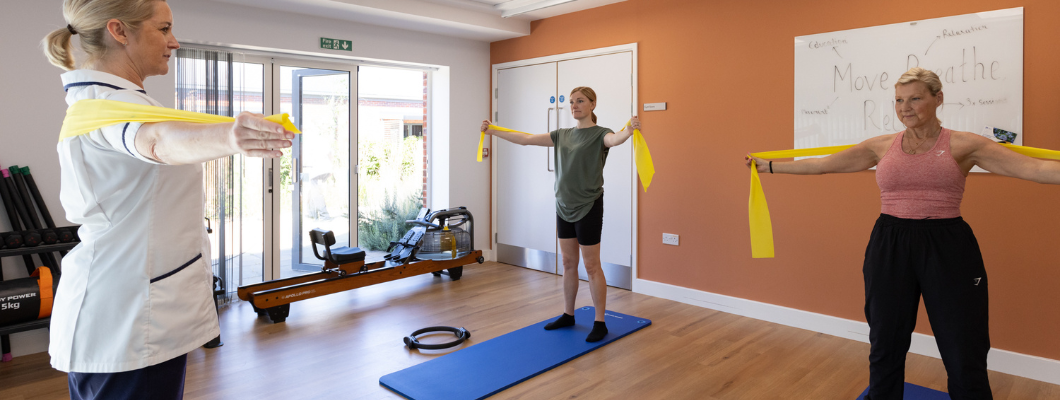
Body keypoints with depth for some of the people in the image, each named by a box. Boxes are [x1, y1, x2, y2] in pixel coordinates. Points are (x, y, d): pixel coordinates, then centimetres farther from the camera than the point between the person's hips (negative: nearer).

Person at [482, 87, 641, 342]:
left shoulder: (600, 134, -8)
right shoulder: (562, 135, 11)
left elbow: (615, 140, -31)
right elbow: (527, 139, 9)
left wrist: (630, 130, -53)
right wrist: (493, 132, 6)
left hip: (588, 208, -6)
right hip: (563, 207, 7)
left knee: (591, 266, -1)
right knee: (568, 264, 14)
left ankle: (600, 323, 10)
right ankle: (568, 315, 26)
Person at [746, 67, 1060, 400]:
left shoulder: (963, 145, -2)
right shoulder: (882, 146, 5)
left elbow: (1033, 167, -11)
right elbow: (821, 164, 7)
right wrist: (768, 166, 8)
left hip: (947, 247, -2)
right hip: (889, 246, 2)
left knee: (965, 356, 5)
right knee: (885, 344, 14)